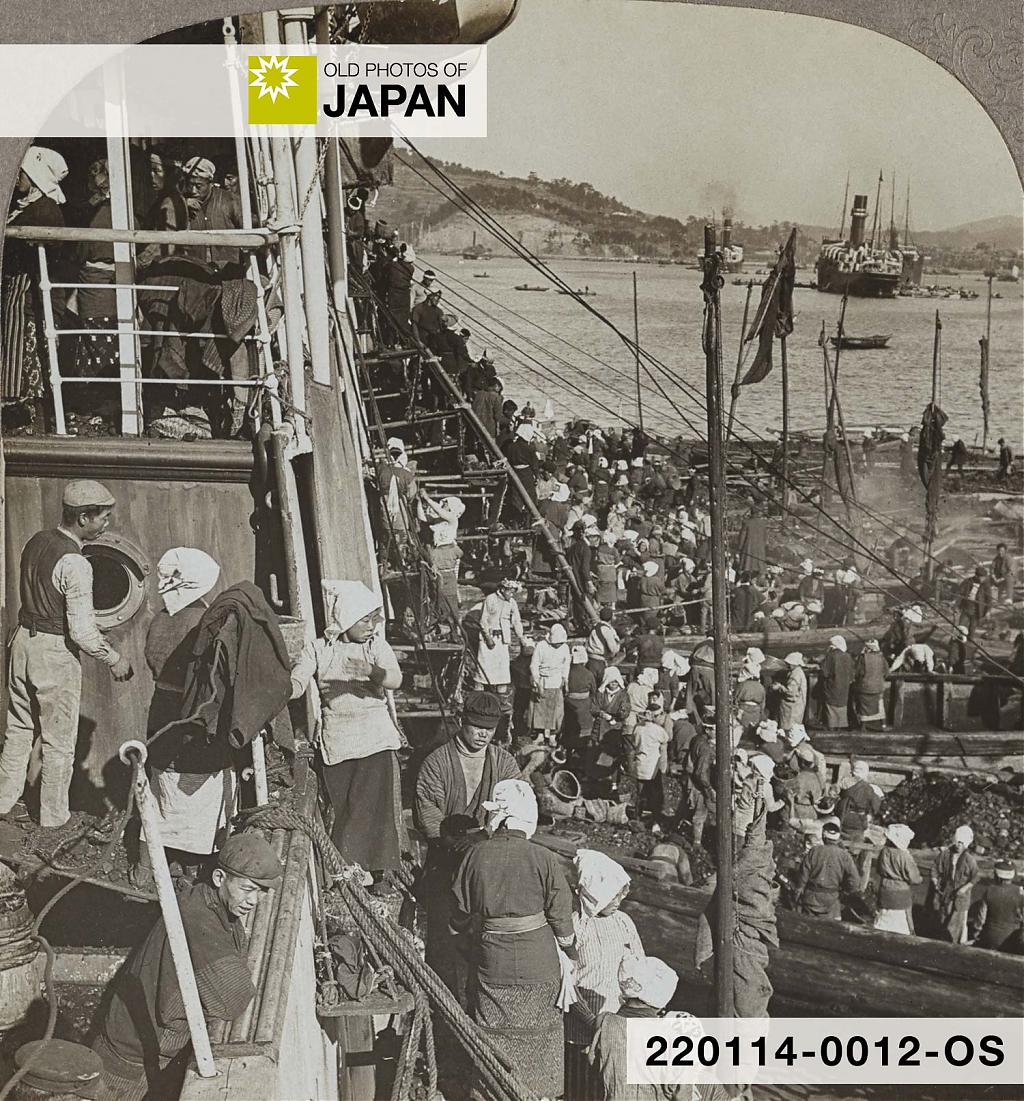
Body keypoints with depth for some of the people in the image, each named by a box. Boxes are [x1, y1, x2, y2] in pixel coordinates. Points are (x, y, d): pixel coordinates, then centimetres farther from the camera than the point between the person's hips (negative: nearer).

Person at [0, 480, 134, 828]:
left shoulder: (36, 541, 2)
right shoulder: (75, 564, -22)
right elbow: (82, 632, -22)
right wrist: (114, 660, -9)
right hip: (55, 653, -7)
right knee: (58, 741, 8)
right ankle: (53, 816, 20)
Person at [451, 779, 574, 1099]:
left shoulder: (476, 856, -8)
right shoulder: (544, 860, -14)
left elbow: (460, 919, 1)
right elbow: (562, 923, -7)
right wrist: (568, 941, 14)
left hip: (491, 968, 2)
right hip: (538, 970, -2)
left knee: (495, 1042, 16)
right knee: (538, 1044, 16)